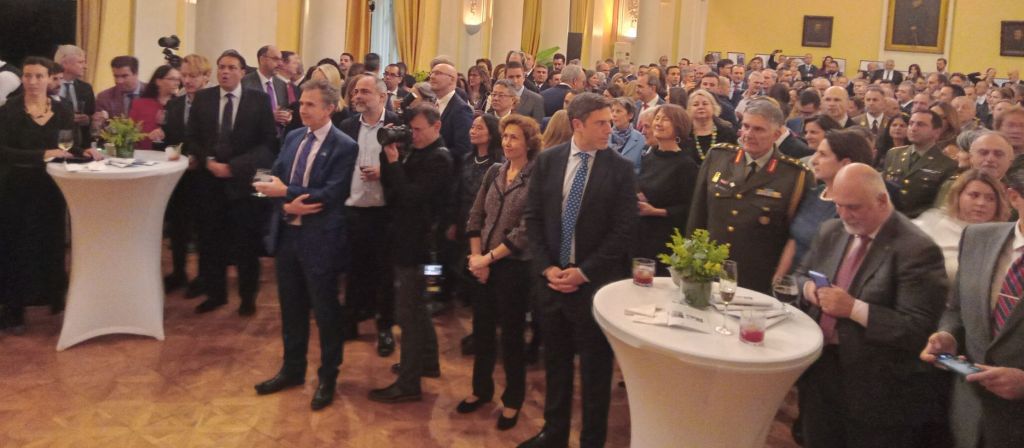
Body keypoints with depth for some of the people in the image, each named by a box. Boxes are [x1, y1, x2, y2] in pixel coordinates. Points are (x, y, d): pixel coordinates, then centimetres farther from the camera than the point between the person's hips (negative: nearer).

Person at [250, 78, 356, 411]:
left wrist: (285, 191, -19)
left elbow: (330, 194, -20)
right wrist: (287, 205, -14)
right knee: (291, 307, 18)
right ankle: (292, 369, 34)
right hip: (287, 232, 6)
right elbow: (274, 179, 6)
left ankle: (328, 378, 23)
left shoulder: (344, 147, -13)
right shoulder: (293, 138, 8)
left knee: (325, 311, 7)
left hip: (319, 239, -6)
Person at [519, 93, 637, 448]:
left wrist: (584, 271, -13)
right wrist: (547, 266, -8)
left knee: (596, 366, 8)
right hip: (552, 278, 3)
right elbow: (533, 217, 3)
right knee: (555, 360, 15)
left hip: (596, 282, -3)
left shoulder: (620, 169, -6)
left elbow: (624, 229, -10)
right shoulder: (547, 161, 2)